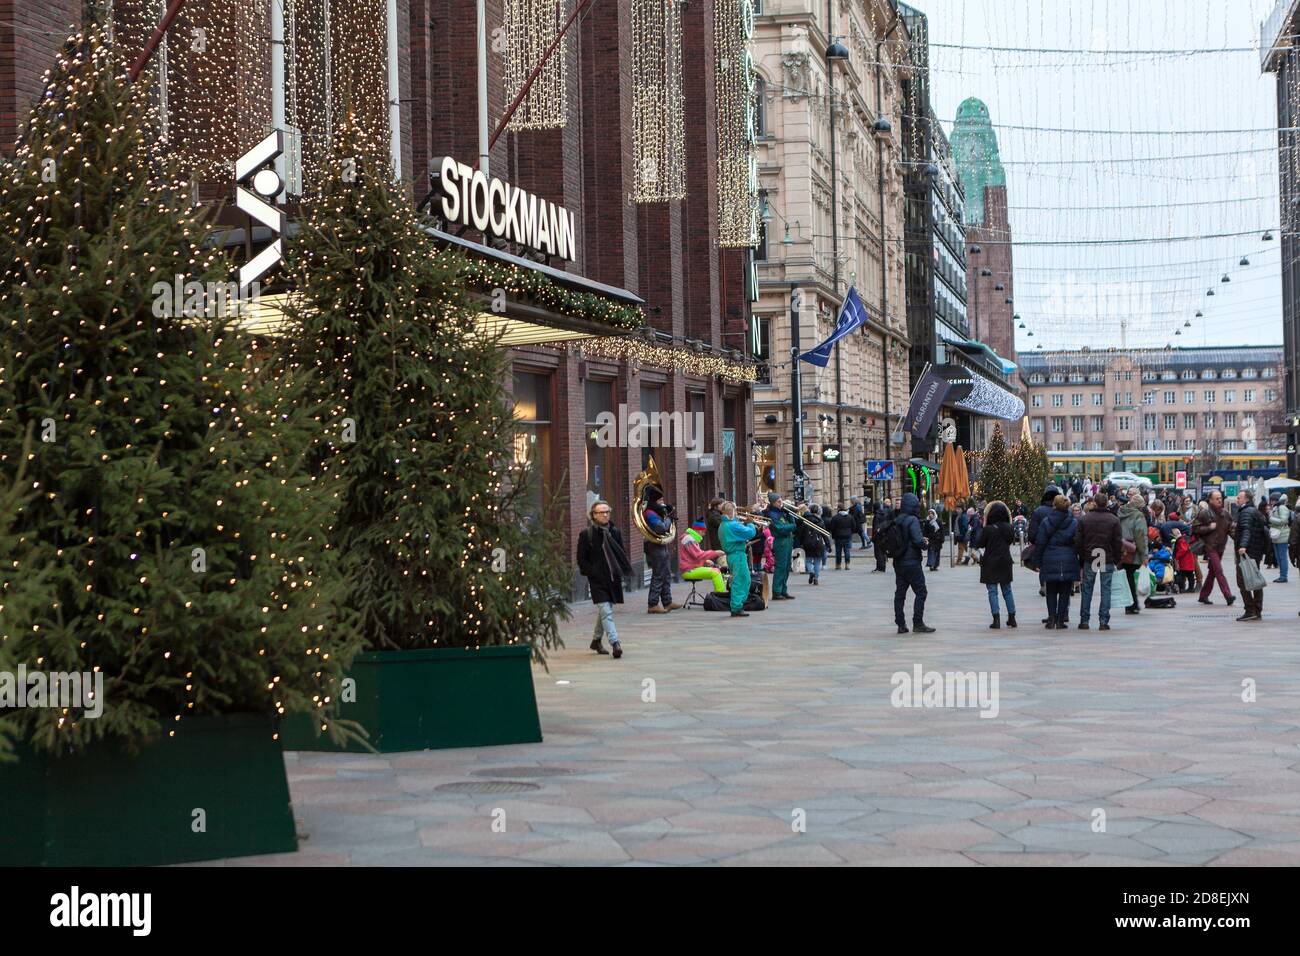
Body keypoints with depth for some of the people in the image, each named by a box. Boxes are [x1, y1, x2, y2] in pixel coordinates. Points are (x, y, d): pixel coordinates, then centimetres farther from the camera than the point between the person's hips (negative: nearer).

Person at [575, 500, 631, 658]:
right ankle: (615, 643, -23)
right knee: (606, 611, -15)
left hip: (613, 579, 5)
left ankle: (596, 640, 32)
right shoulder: (586, 534, -5)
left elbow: (622, 554, 17)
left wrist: (623, 571, 1)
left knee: (604, 611, 16)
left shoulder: (614, 532, 8)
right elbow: (582, 559, -3)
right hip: (597, 580, -5)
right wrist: (594, 573, -13)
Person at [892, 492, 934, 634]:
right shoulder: (912, 520, -14)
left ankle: (901, 624, 9)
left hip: (898, 563, 8)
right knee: (920, 592, 0)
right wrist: (924, 544, 0)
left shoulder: (896, 520, 9)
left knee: (900, 593, 8)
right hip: (912, 562, -8)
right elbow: (918, 540, -23)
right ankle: (918, 623, -2)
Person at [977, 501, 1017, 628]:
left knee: (992, 591, 0)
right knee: (1007, 590, 15)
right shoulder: (1009, 528, -1)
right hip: (1006, 563, 5)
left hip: (991, 564, -5)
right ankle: (1012, 618, 17)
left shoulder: (987, 529, -17)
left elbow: (978, 544, -7)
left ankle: (996, 619, -8)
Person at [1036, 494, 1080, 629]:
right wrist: (1080, 565, 8)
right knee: (1064, 592, 5)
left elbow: (1040, 543, 0)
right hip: (1068, 562, 0)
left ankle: (1051, 619, 2)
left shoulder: (1045, 522, -2)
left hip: (1050, 562, 0)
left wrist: (1039, 562, 8)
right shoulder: (1074, 523, -1)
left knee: (1051, 592, 9)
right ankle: (1061, 620, 3)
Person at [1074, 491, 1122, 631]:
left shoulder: (1084, 519, -1)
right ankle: (1103, 621, 0)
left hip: (1089, 559, 1)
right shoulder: (1114, 520, -3)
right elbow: (1118, 542, -2)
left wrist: (1081, 558, 9)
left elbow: (1078, 541, 1)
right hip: (1108, 560, -1)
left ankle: (1084, 620, 8)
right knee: (1106, 589, 4)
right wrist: (1118, 560, 7)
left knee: (1087, 589, 8)